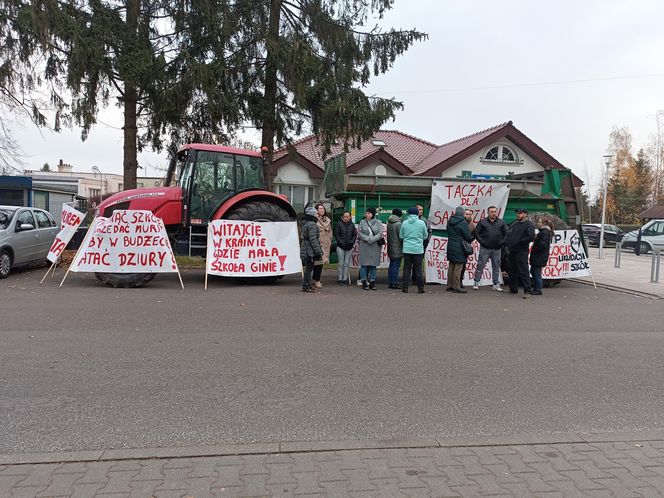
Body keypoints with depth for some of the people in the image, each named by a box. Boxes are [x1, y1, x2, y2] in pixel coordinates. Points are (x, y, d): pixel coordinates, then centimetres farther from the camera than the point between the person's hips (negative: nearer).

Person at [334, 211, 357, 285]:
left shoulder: (352, 224, 7)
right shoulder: (339, 224, -3)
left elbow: (355, 234, 12)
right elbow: (336, 234, -3)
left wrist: (352, 241, -2)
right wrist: (341, 242, -10)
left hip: (349, 247, 3)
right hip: (340, 247, -3)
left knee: (347, 263, 6)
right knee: (341, 263, 0)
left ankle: (345, 279, 12)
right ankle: (339, 279, 7)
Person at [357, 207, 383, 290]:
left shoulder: (378, 222, 6)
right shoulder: (362, 222, 8)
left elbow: (380, 233, -3)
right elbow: (359, 233, -1)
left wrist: (372, 239, -16)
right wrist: (367, 239, -14)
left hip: (375, 246, 0)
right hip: (364, 246, 0)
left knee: (373, 264, 4)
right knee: (364, 264, -1)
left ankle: (372, 282, 11)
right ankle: (364, 282, 5)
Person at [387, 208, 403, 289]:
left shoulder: (389, 223, 6)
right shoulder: (399, 224, -15)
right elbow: (401, 237, -15)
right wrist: (404, 245, -1)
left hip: (390, 248, 7)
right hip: (397, 249, -7)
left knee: (391, 265, 13)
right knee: (396, 266, -3)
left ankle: (390, 283, 16)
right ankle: (394, 283, -1)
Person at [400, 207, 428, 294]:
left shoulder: (404, 223, -3)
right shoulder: (421, 223, -6)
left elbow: (401, 236, 6)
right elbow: (425, 236, 4)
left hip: (407, 249, 1)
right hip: (418, 249, -1)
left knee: (406, 268, 8)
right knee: (418, 268, 4)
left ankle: (405, 287, 8)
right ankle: (420, 288, 6)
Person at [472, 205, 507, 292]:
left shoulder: (501, 222, 7)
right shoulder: (482, 222, 1)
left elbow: (506, 233, 9)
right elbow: (476, 233, 2)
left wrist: (502, 242, -3)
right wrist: (481, 241, -7)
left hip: (496, 249, 2)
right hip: (485, 248, -2)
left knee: (496, 267, 7)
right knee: (480, 265, -3)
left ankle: (496, 284, 14)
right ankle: (476, 282, 5)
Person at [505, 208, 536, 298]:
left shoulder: (529, 225, -6)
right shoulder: (514, 224, 18)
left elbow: (531, 237, -19)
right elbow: (507, 235, 26)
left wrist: (519, 242, -15)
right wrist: (507, 242, 6)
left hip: (521, 252, -8)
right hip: (511, 251, 8)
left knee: (523, 271, -11)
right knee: (512, 270, 14)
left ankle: (527, 291, -11)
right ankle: (513, 289, 25)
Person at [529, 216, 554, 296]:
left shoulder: (545, 232, -15)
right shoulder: (543, 231, 18)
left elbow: (543, 244, -23)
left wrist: (535, 249, -15)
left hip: (540, 256, -11)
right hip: (537, 256, 11)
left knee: (537, 272, -6)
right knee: (533, 271, 16)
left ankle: (538, 290, 0)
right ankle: (536, 288, 23)